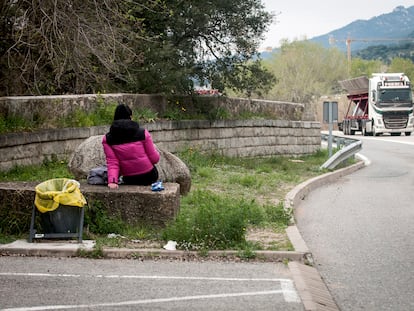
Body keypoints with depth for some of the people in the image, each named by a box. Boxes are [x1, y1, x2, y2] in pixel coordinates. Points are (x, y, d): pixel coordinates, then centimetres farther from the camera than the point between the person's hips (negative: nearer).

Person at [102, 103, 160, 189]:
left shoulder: (107, 139, -5)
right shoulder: (143, 133, -11)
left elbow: (112, 163, -14)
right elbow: (155, 159, -6)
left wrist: (112, 181, -20)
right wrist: (154, 148, 15)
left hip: (129, 180, 2)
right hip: (149, 177, -2)